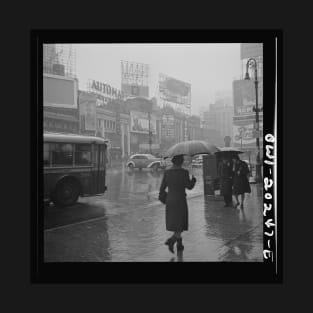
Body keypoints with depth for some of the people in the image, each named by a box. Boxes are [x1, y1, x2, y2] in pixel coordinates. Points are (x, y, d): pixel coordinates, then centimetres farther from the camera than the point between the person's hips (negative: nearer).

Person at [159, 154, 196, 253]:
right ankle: (171, 240, -14)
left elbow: (162, 187, 1)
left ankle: (179, 245, 27)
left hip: (169, 201, 5)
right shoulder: (184, 172, -13)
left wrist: (162, 194, 21)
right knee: (181, 225, 7)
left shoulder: (167, 172, -1)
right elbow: (189, 186, -9)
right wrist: (193, 179, 10)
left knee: (174, 223, 19)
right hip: (180, 201, -5)